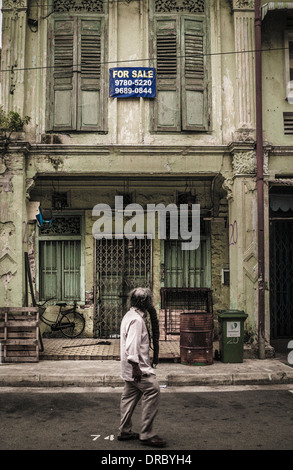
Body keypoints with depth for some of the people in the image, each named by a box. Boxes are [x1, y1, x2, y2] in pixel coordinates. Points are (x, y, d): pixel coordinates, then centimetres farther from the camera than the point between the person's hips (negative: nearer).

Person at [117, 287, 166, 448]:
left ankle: (124, 431, 24)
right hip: (137, 366, -11)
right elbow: (132, 345, -26)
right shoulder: (136, 319, -18)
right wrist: (135, 366, -28)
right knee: (152, 391, -11)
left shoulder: (130, 315, 16)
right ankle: (146, 434, -8)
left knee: (129, 396, 16)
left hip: (130, 368, 11)